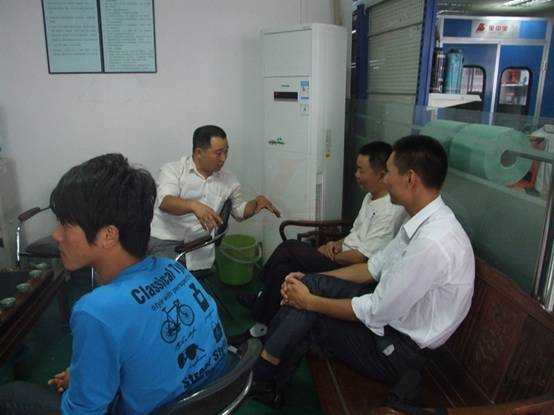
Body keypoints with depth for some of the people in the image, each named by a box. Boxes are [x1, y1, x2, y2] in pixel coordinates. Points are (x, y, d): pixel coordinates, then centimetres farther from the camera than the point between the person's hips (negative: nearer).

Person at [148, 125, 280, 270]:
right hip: (163, 239, -3)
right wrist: (194, 205, -36)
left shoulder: (229, 180, 12)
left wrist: (257, 202, 5)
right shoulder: (172, 170, 0)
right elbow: (165, 201, -17)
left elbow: (239, 211, 26)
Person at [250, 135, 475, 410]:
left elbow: (375, 313, -25)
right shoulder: (422, 220, 0)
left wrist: (310, 301, -13)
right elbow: (374, 268, 8)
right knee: (310, 285, -5)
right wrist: (311, 281, 1)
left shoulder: (433, 243, -31)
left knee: (305, 317, -10)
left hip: (402, 348, -8)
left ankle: (260, 379, 14)